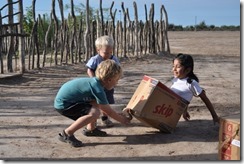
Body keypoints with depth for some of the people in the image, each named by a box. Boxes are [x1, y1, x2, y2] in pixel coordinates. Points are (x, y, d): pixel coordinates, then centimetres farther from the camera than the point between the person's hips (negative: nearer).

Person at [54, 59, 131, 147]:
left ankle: (90, 129, 28)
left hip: (64, 97, 10)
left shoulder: (94, 81, 5)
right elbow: (108, 111, -11)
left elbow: (102, 106, 17)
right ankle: (66, 134, -14)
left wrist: (117, 114, 17)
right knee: (94, 113, -23)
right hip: (63, 104, -10)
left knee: (95, 103, 16)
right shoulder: (97, 89, -21)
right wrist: (121, 119, 4)